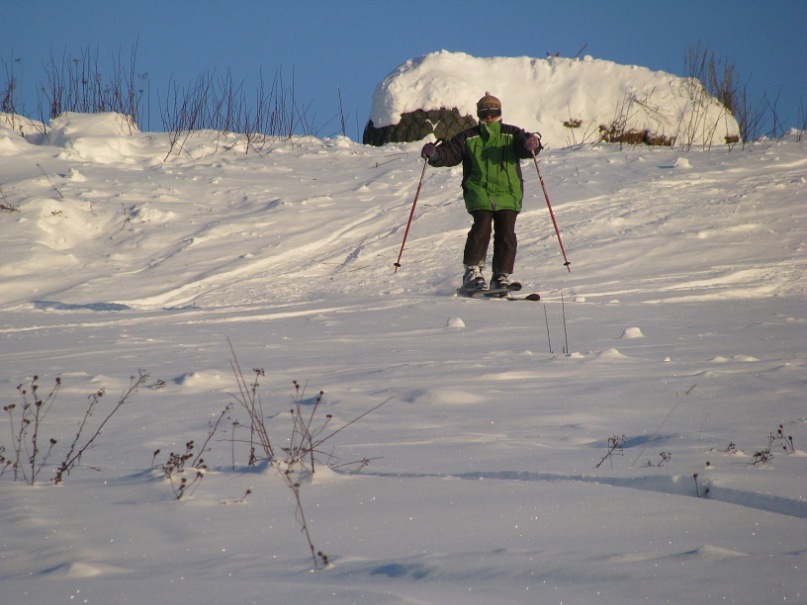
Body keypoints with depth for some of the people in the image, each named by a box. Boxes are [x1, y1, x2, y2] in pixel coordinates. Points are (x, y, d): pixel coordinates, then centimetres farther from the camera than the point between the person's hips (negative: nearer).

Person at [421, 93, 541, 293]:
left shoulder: (511, 134, 11)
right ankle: (472, 272, -13)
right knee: (482, 225, -20)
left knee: (506, 232, -9)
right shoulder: (468, 138, 14)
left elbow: (523, 147, -5)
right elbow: (450, 152, 7)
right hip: (478, 191, -1)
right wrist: (435, 154, -15)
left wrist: (532, 143, -30)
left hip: (508, 193, 1)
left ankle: (502, 276, -1)